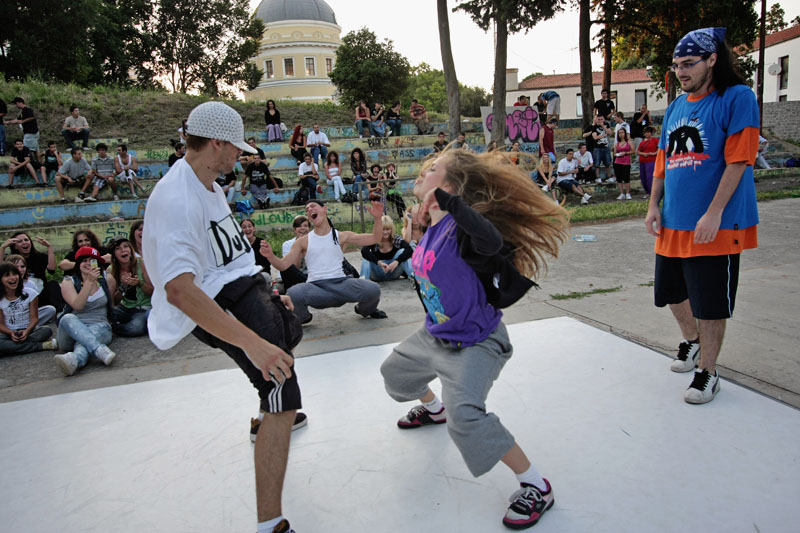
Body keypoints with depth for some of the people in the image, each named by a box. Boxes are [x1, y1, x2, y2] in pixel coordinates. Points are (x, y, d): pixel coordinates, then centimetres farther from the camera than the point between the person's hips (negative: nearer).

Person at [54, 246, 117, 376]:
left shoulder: (107, 280, 10)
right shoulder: (69, 282, 6)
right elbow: (78, 305, -12)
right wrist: (89, 281, -17)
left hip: (100, 327, 0)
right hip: (72, 329, 0)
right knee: (68, 318, -34)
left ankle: (75, 359, -70)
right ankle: (100, 349, -56)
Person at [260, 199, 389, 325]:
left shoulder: (342, 236, 10)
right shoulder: (303, 242, 10)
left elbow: (374, 238, 8)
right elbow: (283, 265, 8)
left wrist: (377, 218, -8)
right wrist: (270, 256, -12)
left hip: (341, 283, 0)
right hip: (315, 286, 0)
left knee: (373, 289, -24)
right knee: (293, 294, -33)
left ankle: (365, 310, 16)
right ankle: (303, 317, 6)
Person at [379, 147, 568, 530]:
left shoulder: (462, 229, -29)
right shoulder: (432, 228, -4)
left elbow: (492, 241, -52)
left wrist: (447, 198, -52)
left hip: (474, 343, -9)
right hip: (434, 335, 9)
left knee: (465, 417, -25)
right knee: (395, 373, 27)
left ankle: (536, 486, -4)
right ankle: (432, 409, 61)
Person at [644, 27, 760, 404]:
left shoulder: (737, 98, -6)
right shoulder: (675, 107, 14)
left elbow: (738, 160, -14)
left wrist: (714, 213, -20)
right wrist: (654, 205, 8)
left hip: (715, 224, -7)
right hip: (673, 222, 7)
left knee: (710, 303, 0)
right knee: (672, 291, 16)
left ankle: (707, 373, 17)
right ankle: (692, 340, 44)